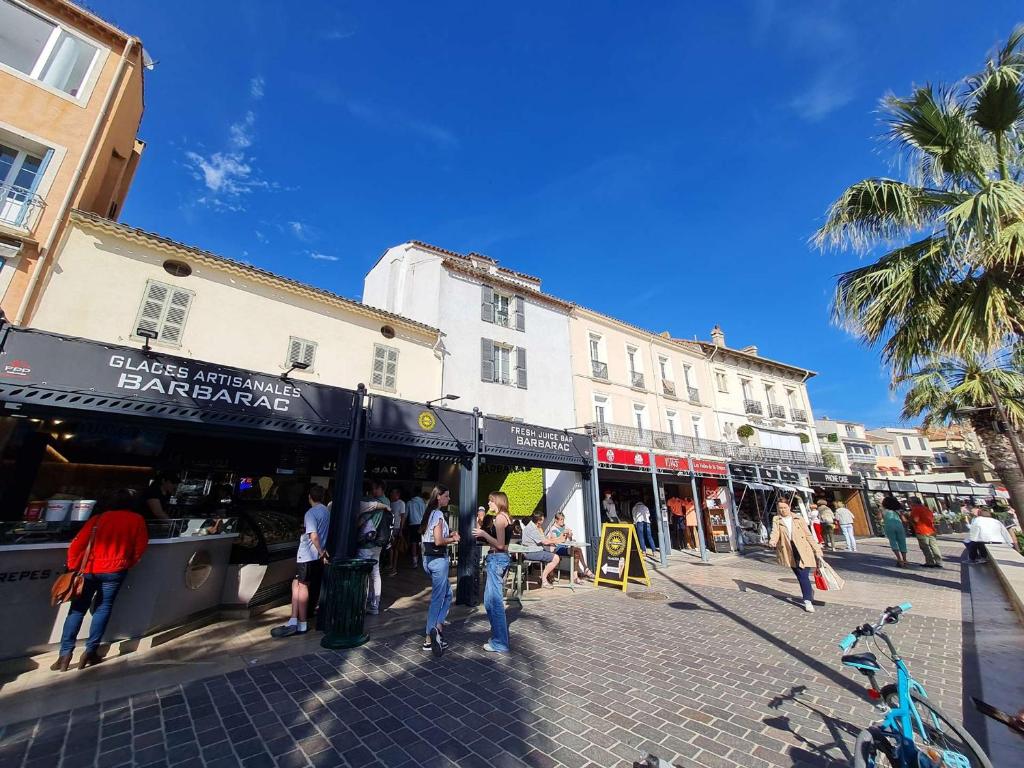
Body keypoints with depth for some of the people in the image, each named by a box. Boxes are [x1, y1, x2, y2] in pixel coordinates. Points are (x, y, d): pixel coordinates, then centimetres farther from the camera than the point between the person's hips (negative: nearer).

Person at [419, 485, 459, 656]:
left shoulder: (429, 514, 11)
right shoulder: (438, 514, -17)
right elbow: (438, 541, -22)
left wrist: (449, 535, 11)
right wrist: (453, 539, -6)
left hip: (428, 558, 9)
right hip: (438, 560, -9)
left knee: (447, 593, 18)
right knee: (437, 599, 2)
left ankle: (437, 627, 16)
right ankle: (429, 639, 7)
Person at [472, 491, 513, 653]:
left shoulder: (499, 518, -16)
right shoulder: (505, 517, 13)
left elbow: (499, 544, -21)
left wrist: (484, 534, -13)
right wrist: (483, 533, 9)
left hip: (497, 559, -10)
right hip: (501, 557, 10)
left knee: (494, 600, -1)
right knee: (490, 599, 20)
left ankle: (500, 644, 10)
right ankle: (499, 635, 31)